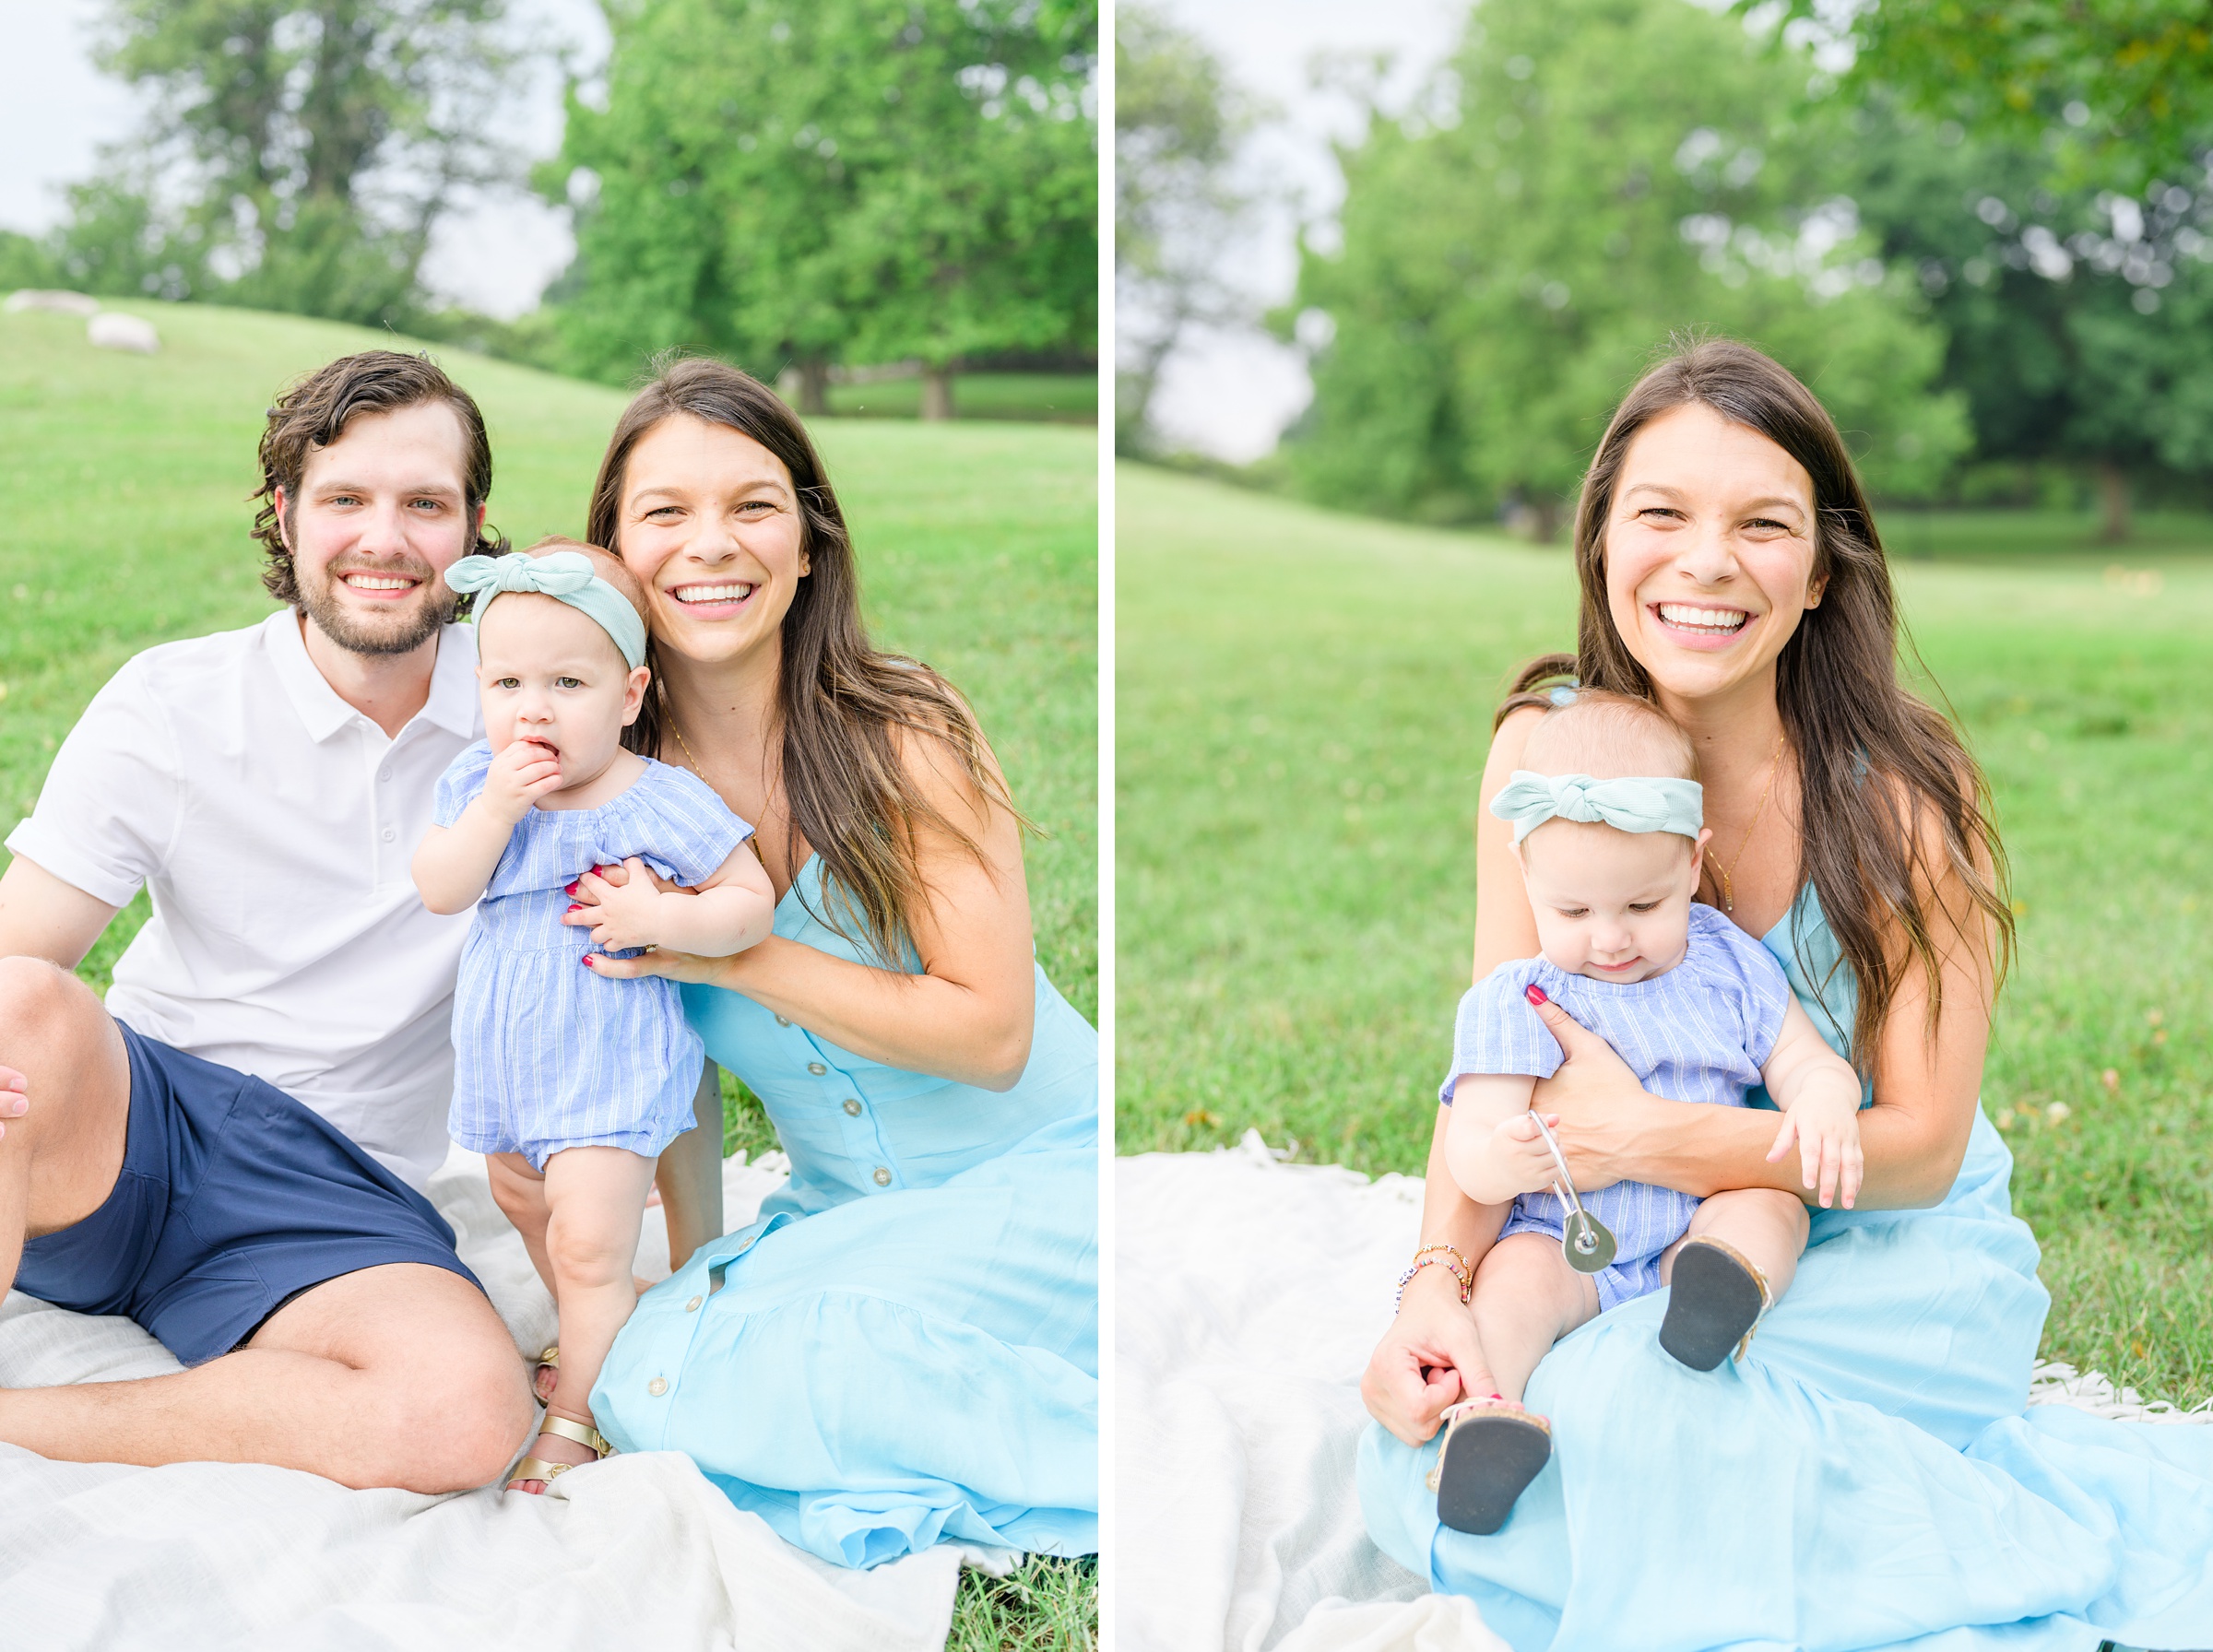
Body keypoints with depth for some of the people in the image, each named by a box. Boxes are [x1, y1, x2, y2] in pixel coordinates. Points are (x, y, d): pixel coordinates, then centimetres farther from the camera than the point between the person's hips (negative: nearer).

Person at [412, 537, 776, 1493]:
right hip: (507, 1053, 7)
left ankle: (573, 1422, 5)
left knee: (588, 1245, -10)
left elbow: (753, 903, -13)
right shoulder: (476, 781, -5)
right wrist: (496, 808, -27)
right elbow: (437, 891, -15)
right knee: (524, 1204, 26)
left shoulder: (662, 802, -18)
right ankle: (597, 1343, 49)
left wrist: (662, 922, -30)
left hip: (610, 1062, -7)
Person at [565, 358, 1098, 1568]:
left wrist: (728, 952, -22)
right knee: (646, 1378, -20)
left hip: (1032, 1182, -5)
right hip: (838, 1214, 6)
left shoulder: (903, 736, -14)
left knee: (732, 1376, -25)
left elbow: (991, 1033, -18)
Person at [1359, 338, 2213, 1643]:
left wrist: (1645, 1137, -27)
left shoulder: (1905, 793, -17)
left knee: (1629, 1401, -32)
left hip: (1901, 1263, -4)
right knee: (1424, 1457, -20)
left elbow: (1922, 1149, -15)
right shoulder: (1546, 748, -7)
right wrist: (1438, 1281, -24)